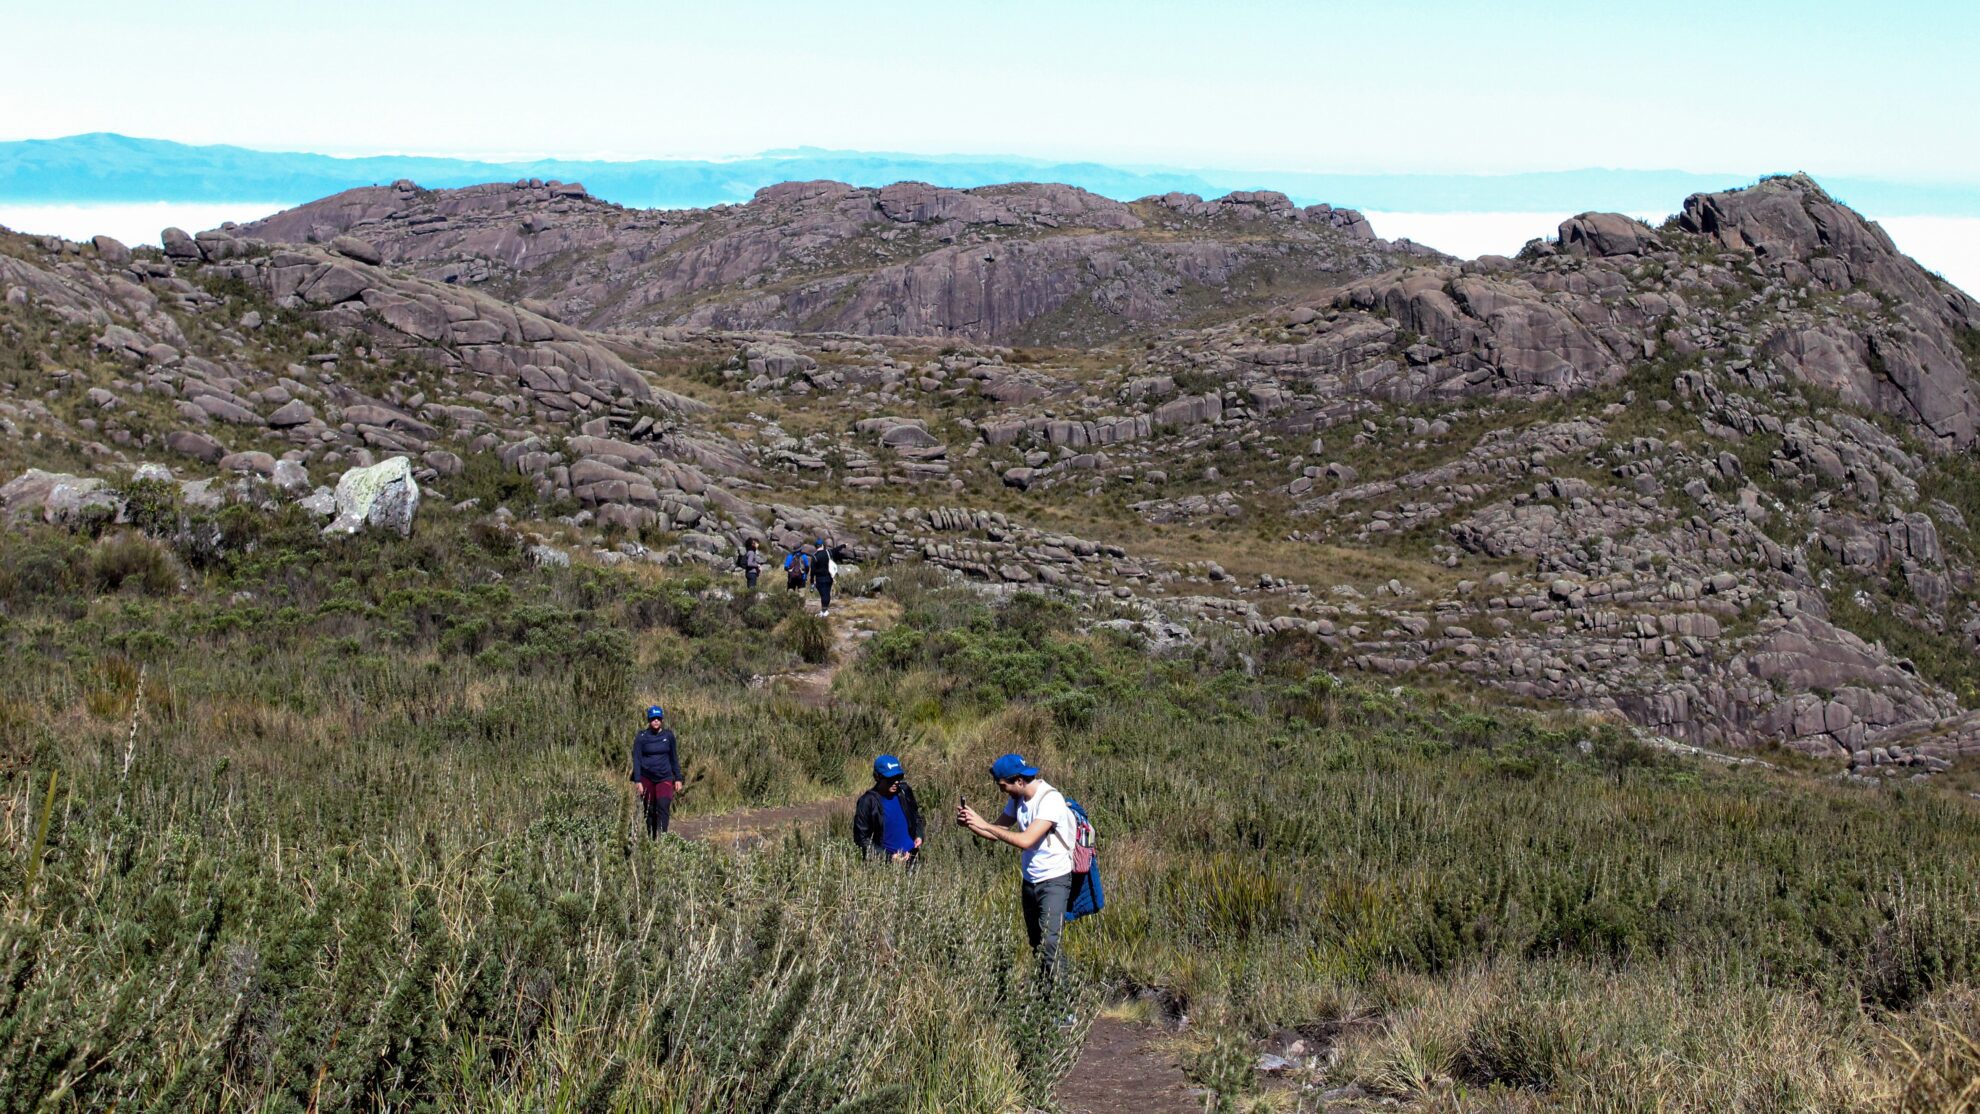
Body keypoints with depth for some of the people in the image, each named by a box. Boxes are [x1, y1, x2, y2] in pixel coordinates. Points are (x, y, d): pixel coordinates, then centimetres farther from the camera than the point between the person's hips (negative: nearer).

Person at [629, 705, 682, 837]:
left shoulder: (668, 735, 3)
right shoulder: (641, 737, -2)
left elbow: (674, 758, 12)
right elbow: (636, 759, -2)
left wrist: (678, 778, 10)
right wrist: (638, 781, -9)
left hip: (665, 778, 0)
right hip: (647, 778, 0)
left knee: (663, 806, -18)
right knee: (649, 810, 5)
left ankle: (661, 837, -23)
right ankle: (650, 838, 18)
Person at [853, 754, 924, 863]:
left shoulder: (905, 792, 1)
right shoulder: (868, 802, -12)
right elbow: (861, 838, -9)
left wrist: (919, 836, 2)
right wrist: (889, 857, -14)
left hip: (911, 857, 4)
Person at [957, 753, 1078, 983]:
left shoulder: (1051, 800, -22)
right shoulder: (1018, 799, 4)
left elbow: (1026, 841, -28)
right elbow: (998, 830, 8)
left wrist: (984, 825, -24)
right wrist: (970, 824, -12)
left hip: (1054, 881, -8)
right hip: (1030, 881, 8)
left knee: (1049, 942, -17)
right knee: (1034, 942, 11)